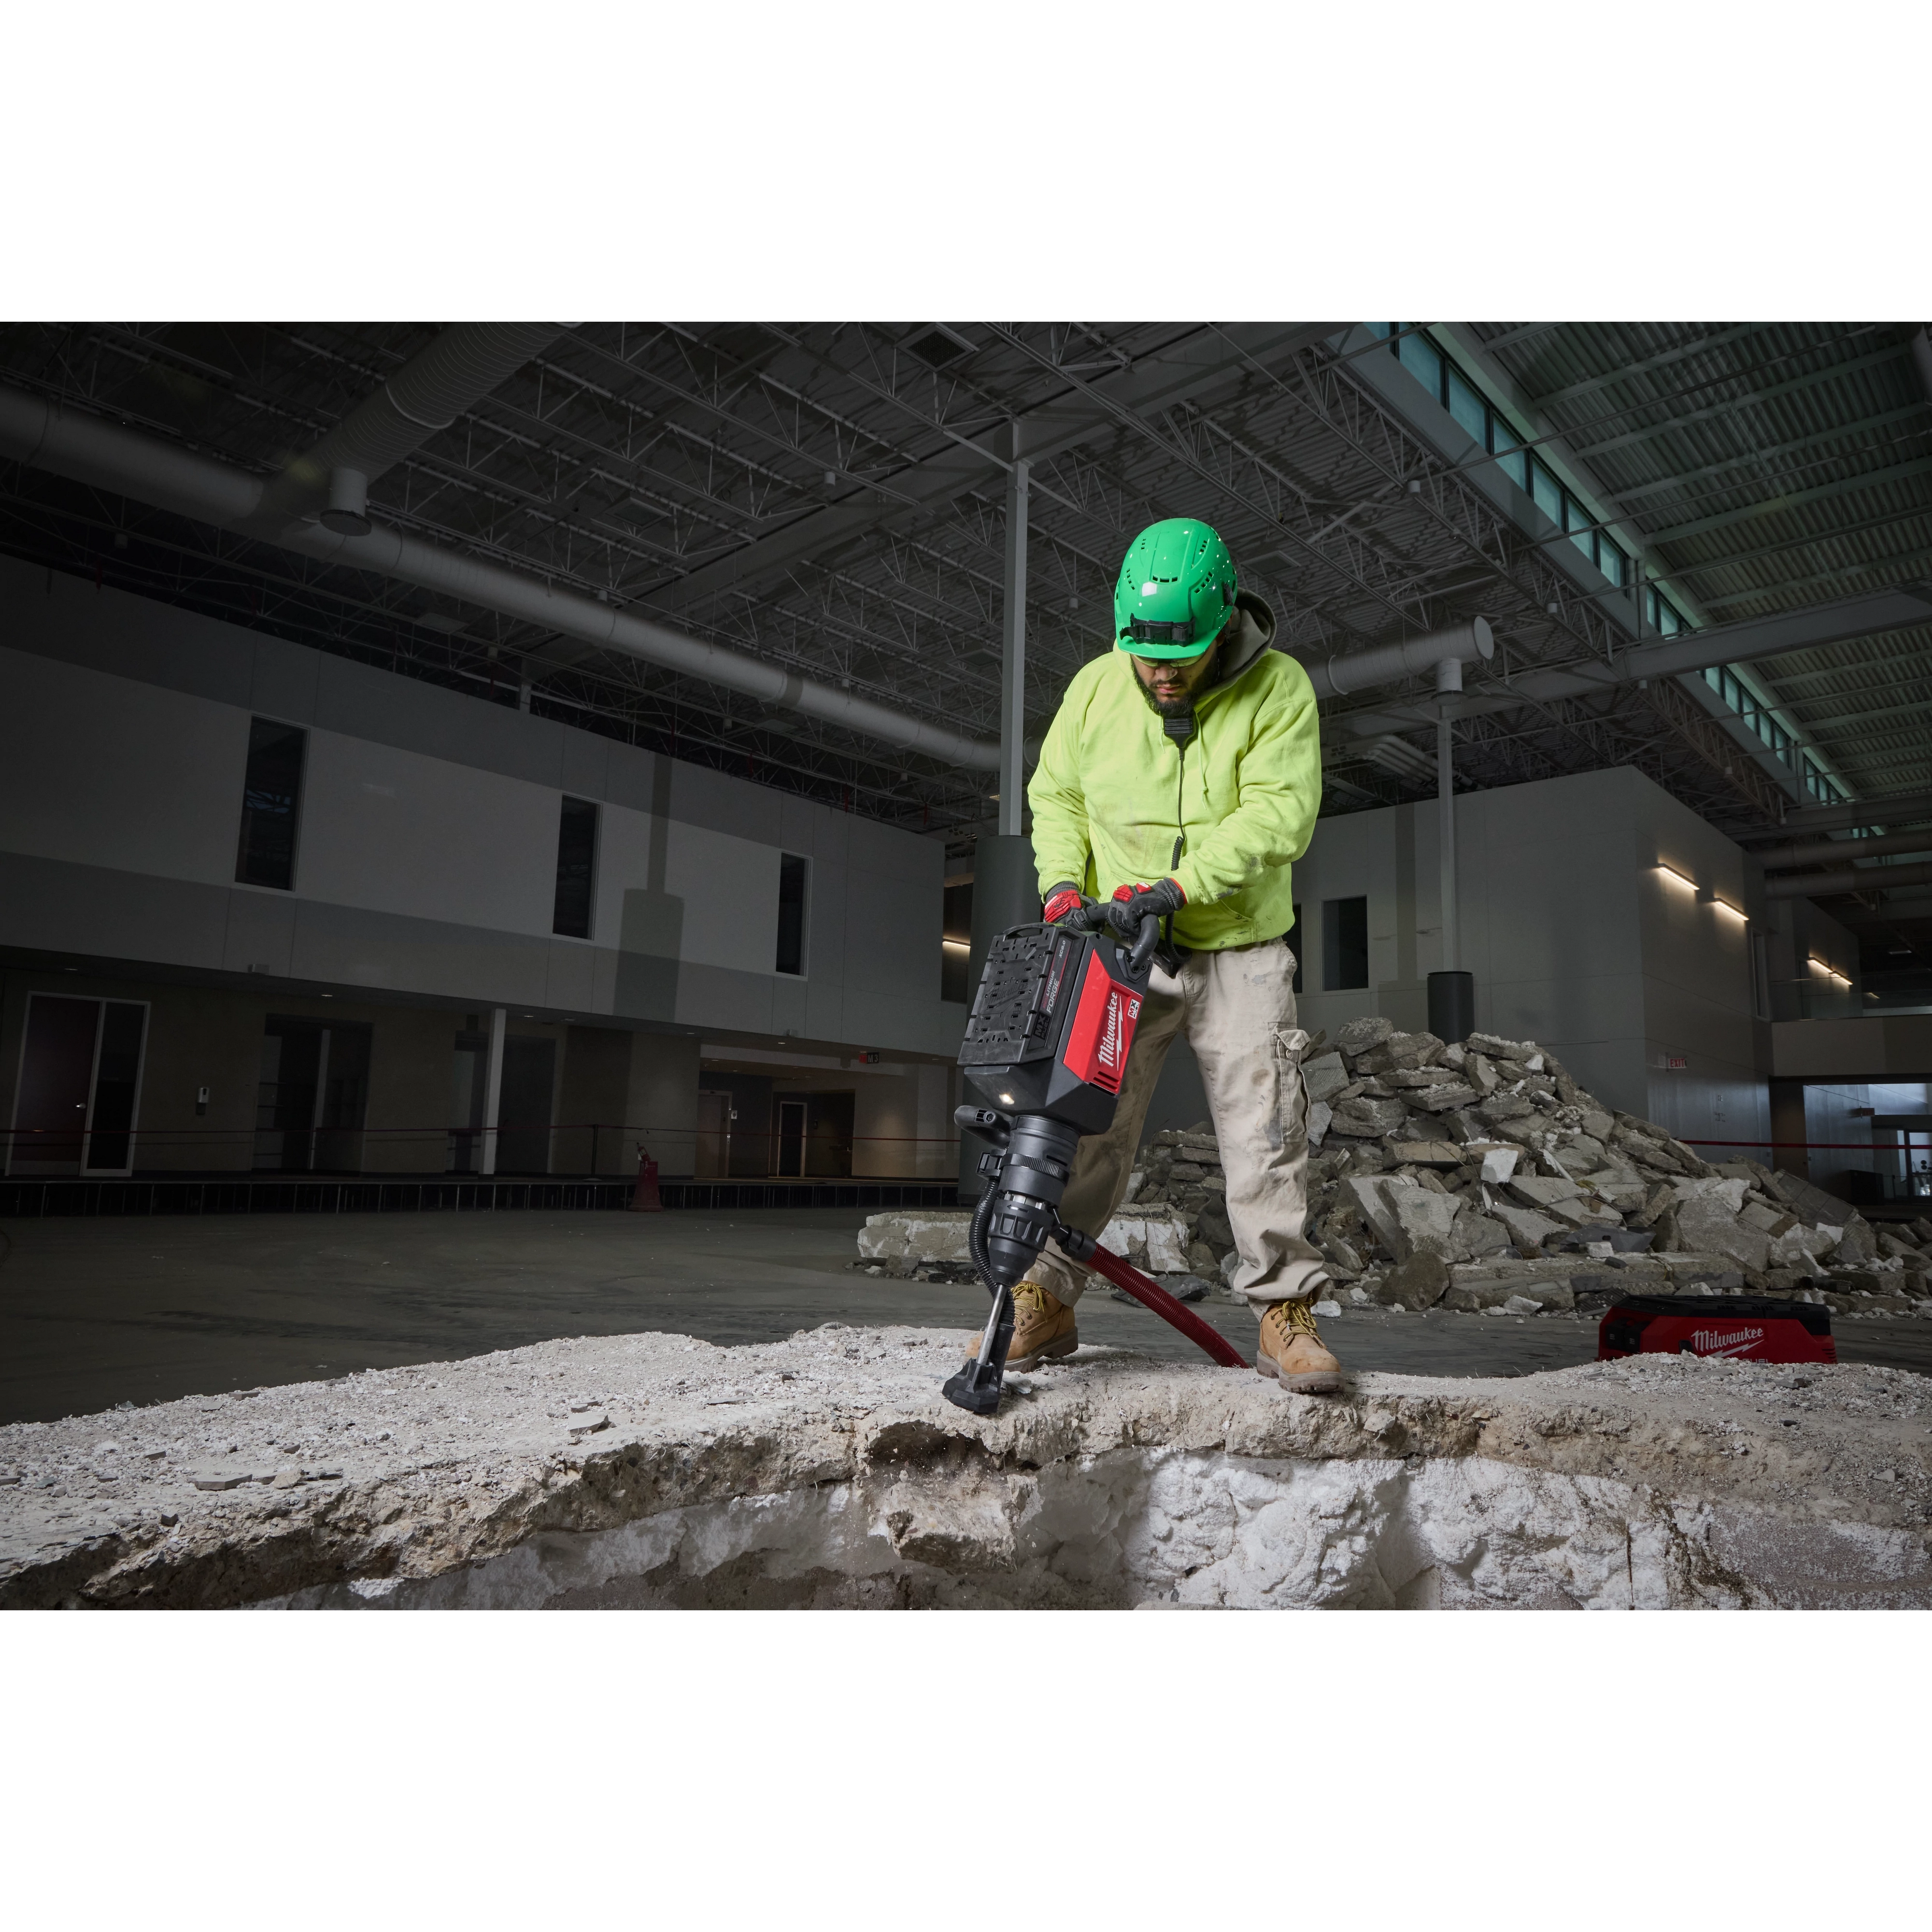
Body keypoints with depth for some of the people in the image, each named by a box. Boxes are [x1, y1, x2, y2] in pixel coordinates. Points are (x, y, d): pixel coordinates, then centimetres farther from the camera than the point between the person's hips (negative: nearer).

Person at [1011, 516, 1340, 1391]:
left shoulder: (1278, 689, -8)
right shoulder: (1096, 686, 1)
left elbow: (1278, 815, -18)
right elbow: (1056, 795, 9)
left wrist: (1179, 887, -27)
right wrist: (1063, 885, -8)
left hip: (1239, 950, -2)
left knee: (1264, 1131, -3)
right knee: (1082, 1122, 2)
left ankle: (1286, 1312, 10)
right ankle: (1043, 1300, 13)